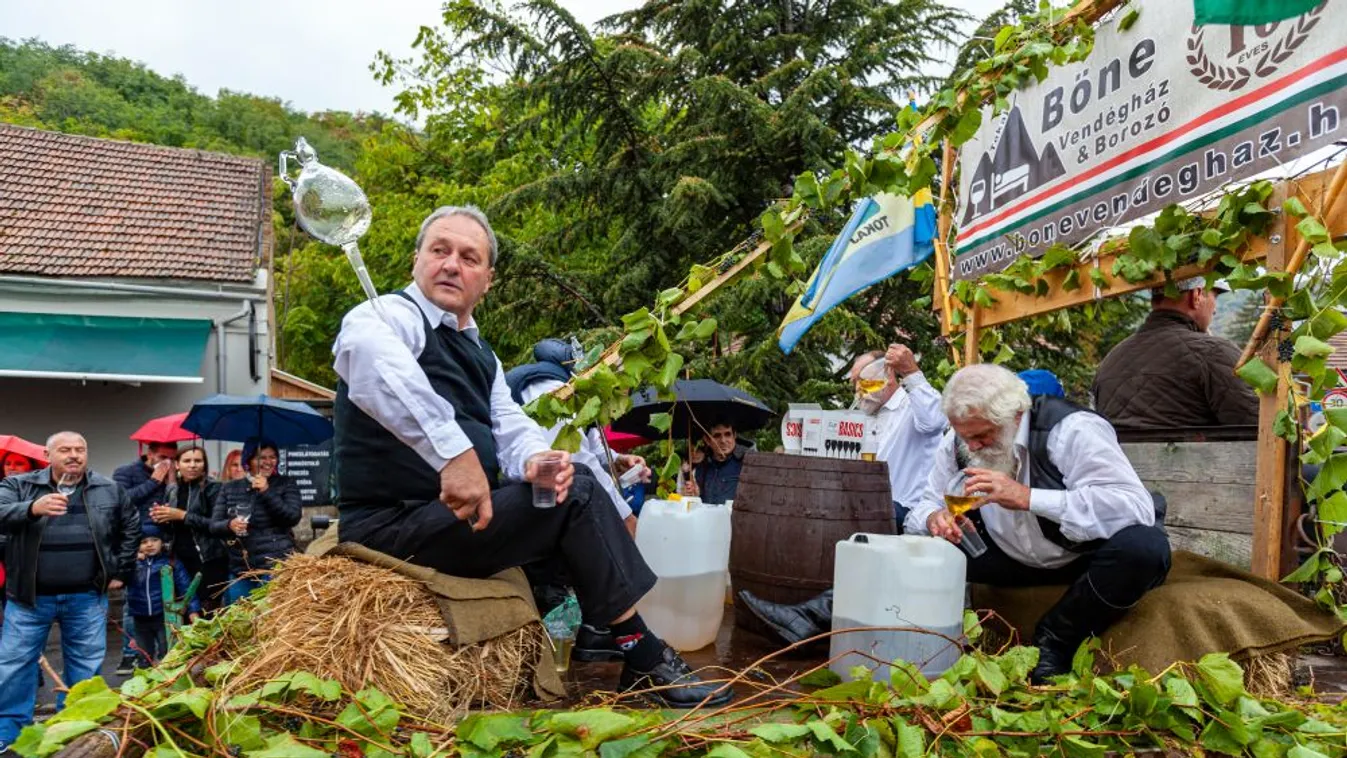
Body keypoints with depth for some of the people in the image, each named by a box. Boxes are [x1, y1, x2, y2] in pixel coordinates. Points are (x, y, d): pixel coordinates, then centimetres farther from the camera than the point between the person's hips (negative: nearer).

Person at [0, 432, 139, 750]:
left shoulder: (109, 490, 4)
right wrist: (32, 509, -35)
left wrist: (120, 571, 11)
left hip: (87, 596, 1)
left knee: (86, 666, 9)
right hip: (30, 596, -1)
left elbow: (131, 527, 15)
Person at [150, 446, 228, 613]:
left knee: (208, 611, -8)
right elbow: (170, 529, 20)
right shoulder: (171, 490, 12)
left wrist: (183, 515, -17)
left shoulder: (212, 488, -5)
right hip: (181, 560, 5)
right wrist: (161, 519, -1)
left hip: (209, 561, -5)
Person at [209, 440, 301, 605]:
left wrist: (266, 492, -15)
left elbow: (293, 518, -10)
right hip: (239, 569, 4)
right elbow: (214, 526, 7)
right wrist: (229, 525, -16)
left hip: (276, 565, -3)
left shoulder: (286, 484, 3)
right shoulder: (229, 488, 10)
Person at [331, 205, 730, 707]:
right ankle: (645, 661, -5)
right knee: (578, 495, -17)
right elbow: (367, 355, -36)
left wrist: (534, 460, -18)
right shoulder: (391, 317, -11)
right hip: (394, 526, -9)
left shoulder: (480, 354, 17)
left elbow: (511, 428, 7)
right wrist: (453, 450, -45)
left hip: (454, 515, 9)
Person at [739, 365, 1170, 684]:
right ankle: (817, 617, -14)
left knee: (1144, 547, -35)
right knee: (917, 545, -13)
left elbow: (1136, 507, -34)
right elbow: (928, 504, 0)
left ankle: (1054, 643, -17)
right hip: (1012, 557, 4)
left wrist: (1027, 497, -40)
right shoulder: (960, 442, -8)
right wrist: (935, 518, -27)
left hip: (1084, 557, -4)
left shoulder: (1070, 430, -25)